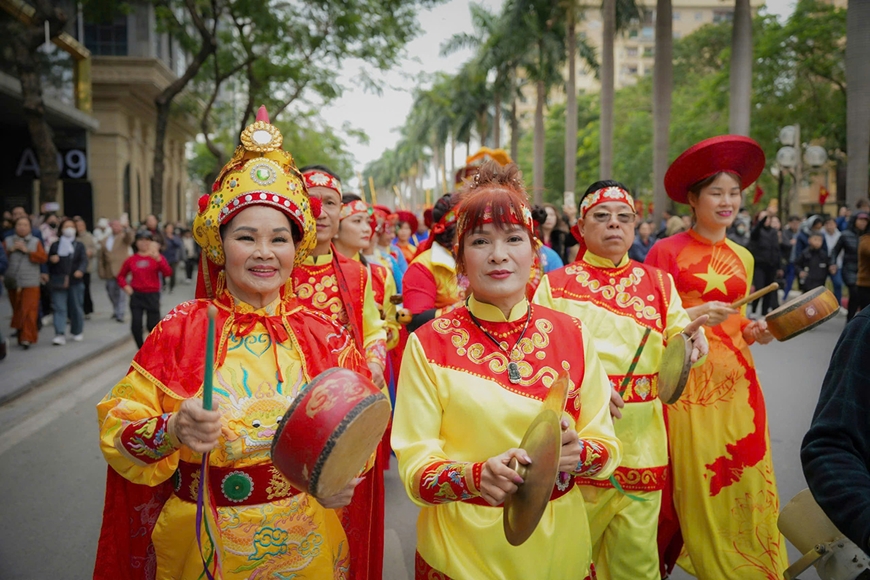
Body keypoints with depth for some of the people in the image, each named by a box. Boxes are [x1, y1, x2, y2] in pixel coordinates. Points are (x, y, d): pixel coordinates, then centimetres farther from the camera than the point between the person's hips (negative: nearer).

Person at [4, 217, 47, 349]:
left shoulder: (36, 242, 5)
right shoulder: (8, 241, 10)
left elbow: (43, 258, -5)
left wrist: (27, 251, -12)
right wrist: (11, 250, -11)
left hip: (30, 283, -2)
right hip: (13, 283, 2)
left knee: (29, 311, -11)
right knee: (17, 311, 10)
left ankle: (27, 338, -11)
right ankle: (20, 335, 21)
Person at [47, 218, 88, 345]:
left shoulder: (79, 246, 9)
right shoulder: (55, 245, 11)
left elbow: (84, 260, -5)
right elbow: (49, 262, 16)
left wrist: (80, 270, -25)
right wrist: (51, 259, -8)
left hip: (75, 281, 0)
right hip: (58, 281, 0)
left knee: (76, 307, 8)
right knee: (59, 308, -7)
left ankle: (77, 332, 25)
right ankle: (60, 334, -12)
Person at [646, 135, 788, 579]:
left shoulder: (741, 257, 14)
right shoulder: (666, 251, -3)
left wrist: (753, 331, 3)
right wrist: (693, 315, -18)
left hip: (736, 382, 5)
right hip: (688, 381, -5)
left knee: (744, 484, 6)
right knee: (697, 486, -2)